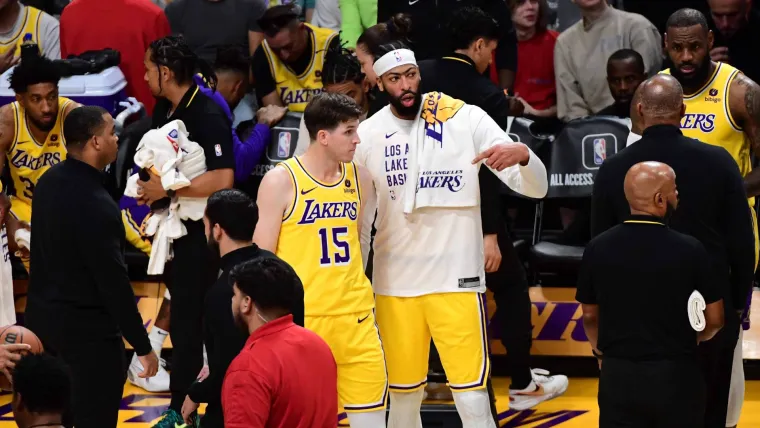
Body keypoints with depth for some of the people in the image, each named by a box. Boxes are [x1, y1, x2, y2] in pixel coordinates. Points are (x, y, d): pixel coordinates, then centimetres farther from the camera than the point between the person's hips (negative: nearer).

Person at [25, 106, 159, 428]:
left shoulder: (50, 181, 2)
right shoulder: (95, 204, -24)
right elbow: (114, 283, -22)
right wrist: (143, 346, -15)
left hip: (42, 316, 9)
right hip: (87, 329, -9)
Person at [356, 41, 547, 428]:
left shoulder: (465, 119, -7)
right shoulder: (368, 134, -1)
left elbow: (535, 188, -10)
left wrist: (522, 155, -31)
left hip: (457, 279, -2)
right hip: (395, 283, 3)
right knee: (403, 397, 12)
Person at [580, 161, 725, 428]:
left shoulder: (598, 248, -6)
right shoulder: (689, 249, -12)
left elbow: (590, 316, 5)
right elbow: (715, 320, -3)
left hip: (618, 375, 2)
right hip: (676, 376, -2)